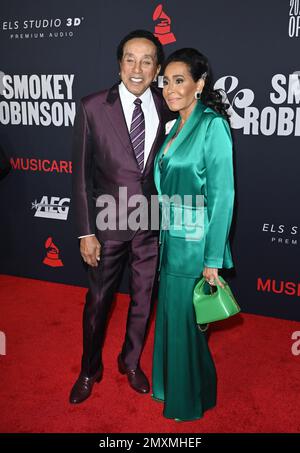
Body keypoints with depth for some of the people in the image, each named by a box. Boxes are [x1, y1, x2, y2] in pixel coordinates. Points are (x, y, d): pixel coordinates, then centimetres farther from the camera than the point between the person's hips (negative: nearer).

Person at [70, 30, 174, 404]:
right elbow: (81, 173, -7)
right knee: (98, 301, 13)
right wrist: (86, 232, -8)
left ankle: (131, 362, 43)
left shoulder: (167, 109, -3)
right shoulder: (93, 107, -9)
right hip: (109, 222, -2)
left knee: (142, 298, 17)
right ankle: (89, 370, 38)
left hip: (153, 224, 2)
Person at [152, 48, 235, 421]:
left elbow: (222, 195, -17)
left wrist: (213, 259, -18)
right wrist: (164, 237, 13)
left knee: (186, 321, 7)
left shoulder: (213, 125, -14)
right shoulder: (177, 127, 10)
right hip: (171, 241, 8)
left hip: (194, 245, -8)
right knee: (170, 316, 19)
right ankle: (171, 386, 41)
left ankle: (191, 400, 31)